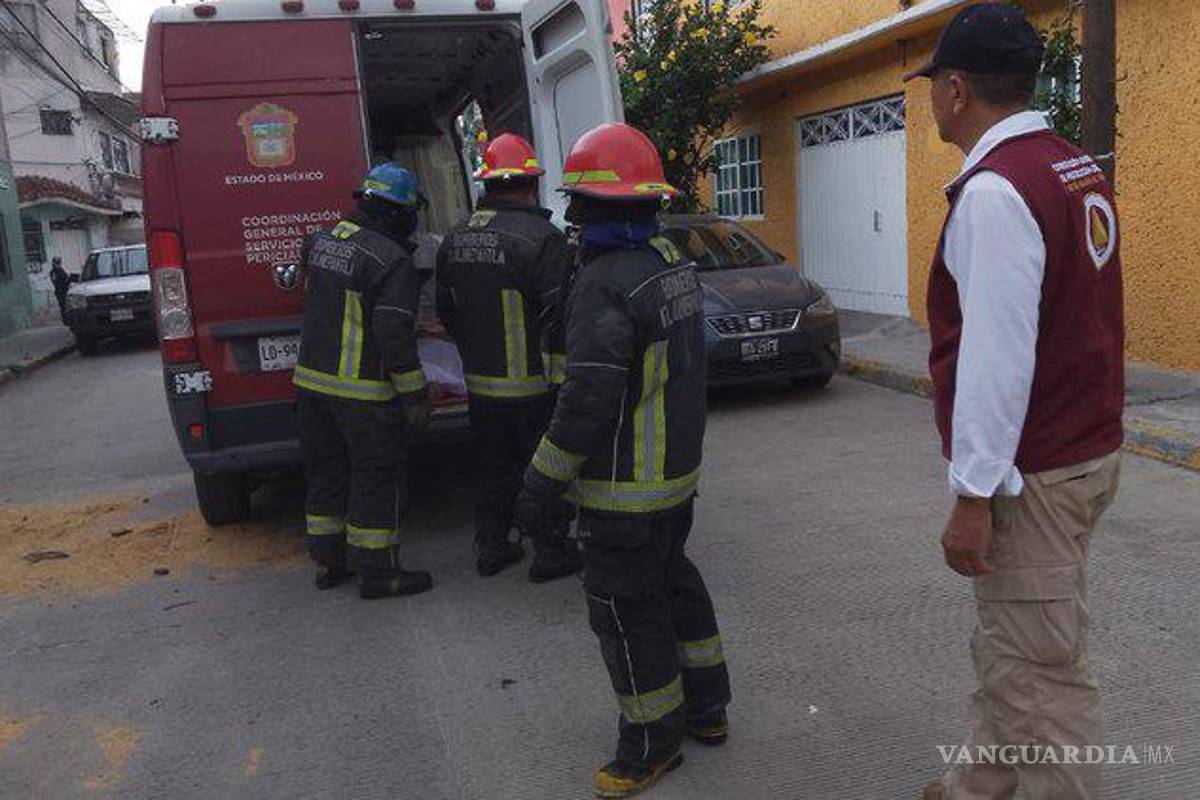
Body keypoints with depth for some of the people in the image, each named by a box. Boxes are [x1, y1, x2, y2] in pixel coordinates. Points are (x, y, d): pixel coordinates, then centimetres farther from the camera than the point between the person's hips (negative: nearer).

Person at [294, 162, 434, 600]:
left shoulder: (319, 242, 6)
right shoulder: (393, 261, -18)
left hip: (311, 380, 8)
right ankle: (377, 572, 11)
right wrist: (415, 394, -14)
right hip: (363, 392, -8)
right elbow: (395, 334, -21)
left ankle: (328, 561, 29)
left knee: (326, 472, 17)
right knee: (376, 478, 3)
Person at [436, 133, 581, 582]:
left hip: (480, 384, 6)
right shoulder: (541, 237, -18)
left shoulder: (456, 241, 6)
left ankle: (491, 548, 30)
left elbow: (447, 313, 15)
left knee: (494, 469, 19)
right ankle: (551, 552, 19)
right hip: (533, 386, -6)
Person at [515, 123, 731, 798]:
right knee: (673, 579, 23)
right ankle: (707, 707, 38)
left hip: (626, 488, -9)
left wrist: (543, 484, -18)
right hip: (679, 469, 9)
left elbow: (589, 399, -27)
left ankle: (653, 743, 22)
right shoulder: (673, 262, 6)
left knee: (626, 607, 6)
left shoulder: (605, 283, -24)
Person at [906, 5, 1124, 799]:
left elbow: (997, 356, -23)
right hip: (1085, 446, 10)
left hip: (1033, 473, -10)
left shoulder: (996, 189, -19)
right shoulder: (1080, 171, 11)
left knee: (1042, 675, 1)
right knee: (1008, 651, 20)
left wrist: (973, 494, -19)